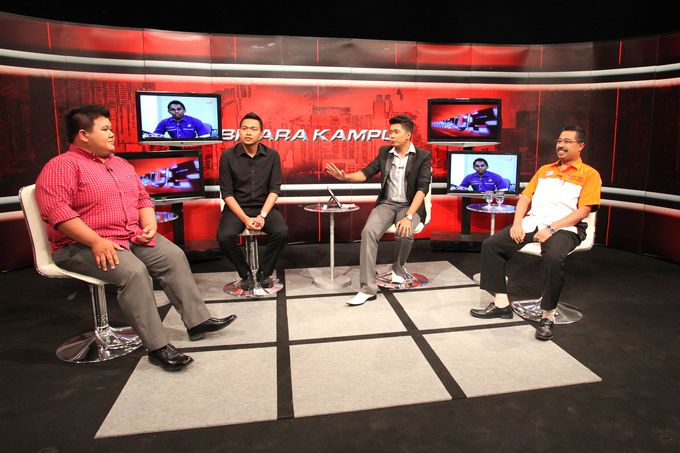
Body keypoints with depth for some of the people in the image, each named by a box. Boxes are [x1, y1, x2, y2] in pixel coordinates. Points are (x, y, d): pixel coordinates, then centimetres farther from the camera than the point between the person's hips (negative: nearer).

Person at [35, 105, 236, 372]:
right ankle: (157, 347, -24)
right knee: (134, 272, -31)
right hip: (83, 246, -8)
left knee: (174, 256, -8)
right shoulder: (62, 166, -8)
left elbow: (142, 198, 21)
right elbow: (55, 209, -21)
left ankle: (197, 321, -4)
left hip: (134, 238, 8)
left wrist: (149, 225, 0)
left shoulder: (121, 164, 17)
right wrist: (96, 241, -27)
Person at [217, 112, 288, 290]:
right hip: (236, 208, 0)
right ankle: (246, 274, -1)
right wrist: (245, 218, -18)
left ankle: (264, 273, -2)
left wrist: (262, 216, -18)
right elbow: (227, 193, -6)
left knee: (282, 232, -27)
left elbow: (274, 189, -3)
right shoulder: (228, 156, -4)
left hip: (264, 206, 1)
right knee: (224, 237, -28)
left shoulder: (272, 155, -1)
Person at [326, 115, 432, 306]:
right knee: (368, 231, -27)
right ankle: (368, 288, -24)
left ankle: (398, 268, 1)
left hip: (410, 205, -2)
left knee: (405, 233, -34)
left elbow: (422, 188, -14)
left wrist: (408, 217, -27)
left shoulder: (423, 157, -5)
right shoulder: (384, 152, 8)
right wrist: (345, 177, -20)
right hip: (386, 204, 3)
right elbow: (366, 172, 2)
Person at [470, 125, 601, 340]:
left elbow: (583, 211, -6)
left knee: (553, 257, -38)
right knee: (490, 245, -14)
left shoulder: (589, 174, 6)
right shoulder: (544, 170, 23)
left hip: (564, 228, -5)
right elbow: (525, 198, 15)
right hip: (531, 223, 6)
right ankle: (501, 304, -7)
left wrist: (552, 228, -19)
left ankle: (548, 315, -20)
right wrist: (517, 223, -3)